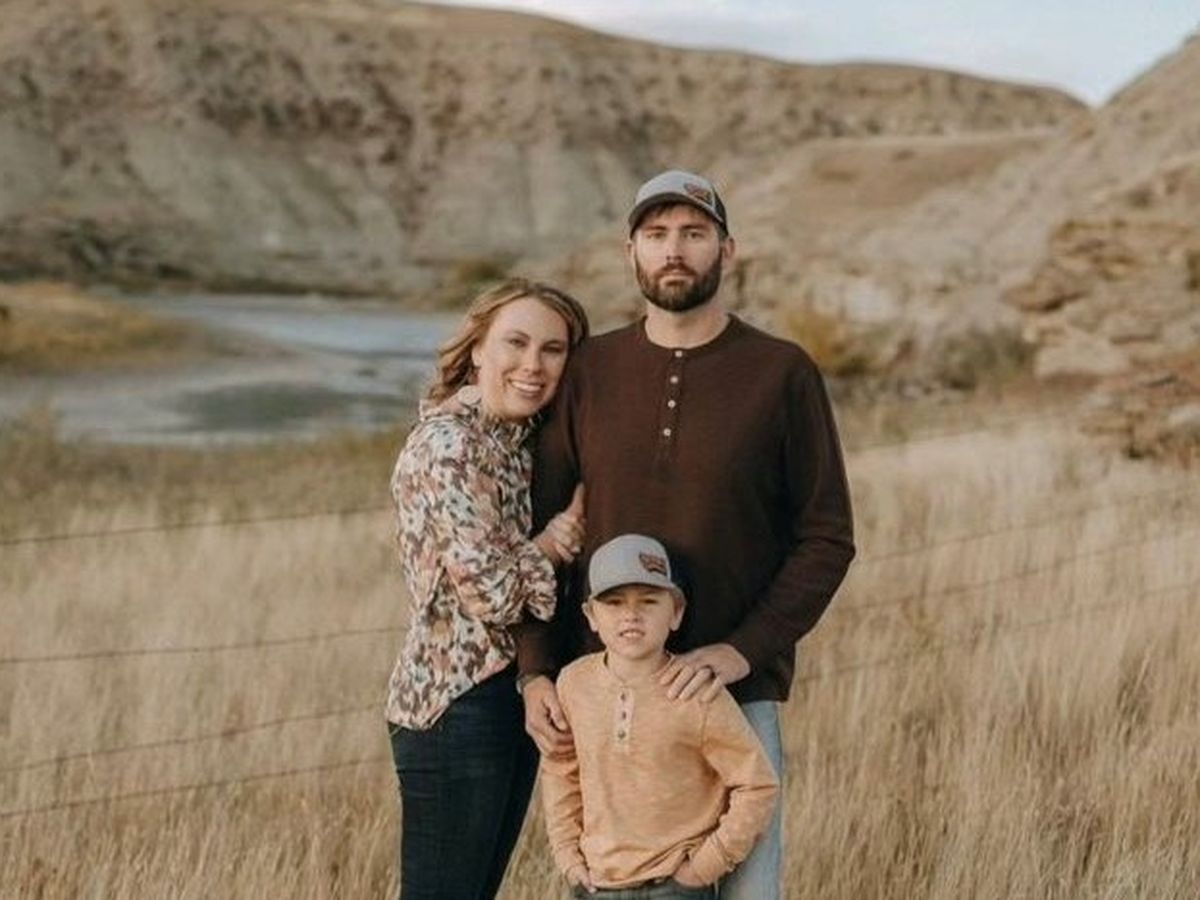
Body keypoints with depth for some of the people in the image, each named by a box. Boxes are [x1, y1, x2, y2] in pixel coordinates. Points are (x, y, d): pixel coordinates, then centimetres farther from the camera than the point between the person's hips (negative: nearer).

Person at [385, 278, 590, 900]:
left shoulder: (517, 440, 12)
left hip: (508, 700, 9)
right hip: (457, 706, -9)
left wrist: (569, 530, -1)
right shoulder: (449, 441, -15)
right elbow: (490, 590, -19)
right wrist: (553, 540, -5)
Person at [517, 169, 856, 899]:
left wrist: (743, 650, -16)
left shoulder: (783, 374, -2)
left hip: (735, 695, -2)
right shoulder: (589, 372, 5)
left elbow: (827, 539, -3)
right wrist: (536, 673, -3)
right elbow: (537, 529, 8)